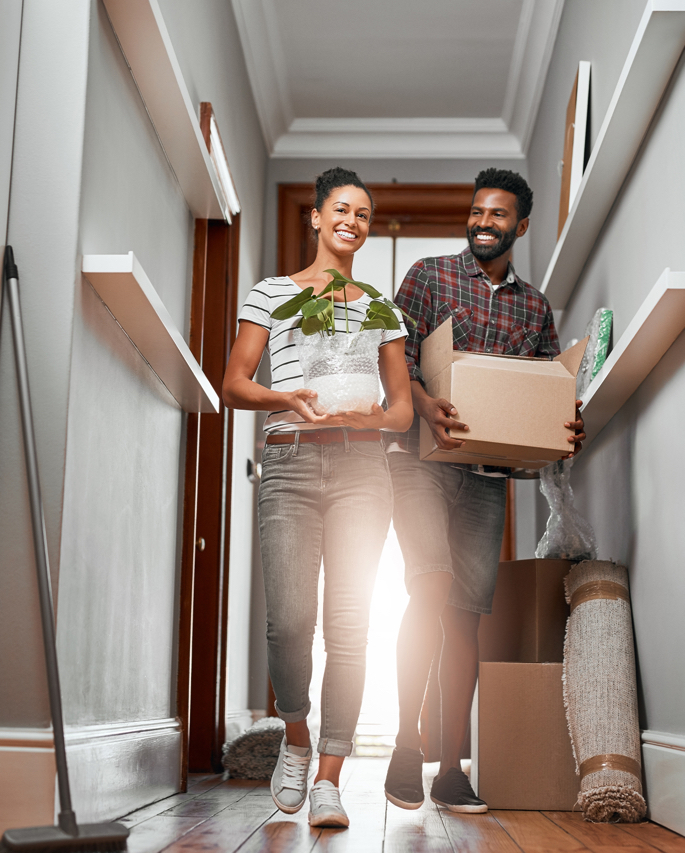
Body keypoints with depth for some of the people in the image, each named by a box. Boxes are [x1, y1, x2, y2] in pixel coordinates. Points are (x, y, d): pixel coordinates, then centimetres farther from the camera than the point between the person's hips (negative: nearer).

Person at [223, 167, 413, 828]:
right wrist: (287, 398, -14)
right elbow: (233, 385, 6)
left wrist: (374, 415, -8)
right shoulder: (272, 293, 13)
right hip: (288, 463, -1)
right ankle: (295, 736, 16)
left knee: (349, 624, -5)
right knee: (289, 621, -13)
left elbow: (404, 407, 15)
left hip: (360, 465, 2)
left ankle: (329, 778, 3)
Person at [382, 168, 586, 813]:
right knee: (432, 586, -22)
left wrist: (567, 429, -6)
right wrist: (425, 405, -23)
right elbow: (397, 358, -3)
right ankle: (407, 746, -8)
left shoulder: (535, 307, 17)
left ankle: (452, 770, 8)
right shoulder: (429, 275, 8)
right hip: (422, 457, -3)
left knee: (467, 613, 1)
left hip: (488, 471, 3)